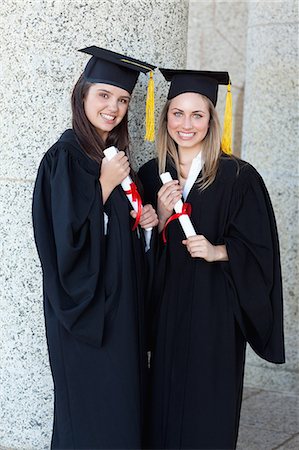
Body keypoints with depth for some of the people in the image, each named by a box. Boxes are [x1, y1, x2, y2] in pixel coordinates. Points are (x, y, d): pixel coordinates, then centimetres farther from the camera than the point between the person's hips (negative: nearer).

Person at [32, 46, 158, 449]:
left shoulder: (115, 157, 11)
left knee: (123, 403, 13)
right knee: (90, 414, 1)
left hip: (122, 305, 8)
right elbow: (66, 238, -20)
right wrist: (104, 184, -19)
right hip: (85, 309, -8)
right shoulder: (64, 158, -13)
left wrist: (143, 221, 0)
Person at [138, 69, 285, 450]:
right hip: (167, 307, 4)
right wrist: (161, 218, -10)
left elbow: (259, 249, -5)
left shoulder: (238, 177, -6)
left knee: (208, 406, 2)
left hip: (214, 307, -3)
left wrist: (218, 251, -20)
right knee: (164, 400, 9)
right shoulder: (151, 175, 6)